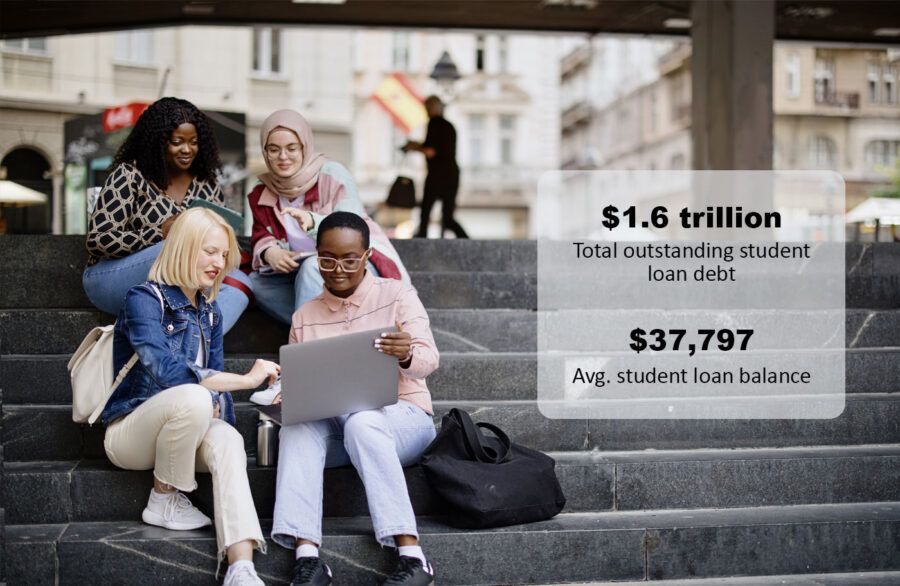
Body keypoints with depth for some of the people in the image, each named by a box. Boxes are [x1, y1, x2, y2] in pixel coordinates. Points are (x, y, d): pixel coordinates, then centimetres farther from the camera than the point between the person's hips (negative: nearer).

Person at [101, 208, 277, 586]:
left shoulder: (209, 311, 10)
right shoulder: (144, 300, -13)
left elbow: (216, 377, 13)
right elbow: (166, 371, -29)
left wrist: (216, 410, -12)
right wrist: (248, 379, -30)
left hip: (180, 429, 6)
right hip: (130, 430, -5)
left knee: (228, 440, -31)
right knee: (194, 398, -37)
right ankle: (164, 500, -12)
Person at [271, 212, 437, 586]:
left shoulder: (397, 295, 4)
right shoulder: (304, 317, 13)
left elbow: (429, 360, -8)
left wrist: (407, 355, -33)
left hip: (401, 414, -3)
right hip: (331, 422, 3)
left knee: (361, 422, -37)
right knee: (297, 426, -31)